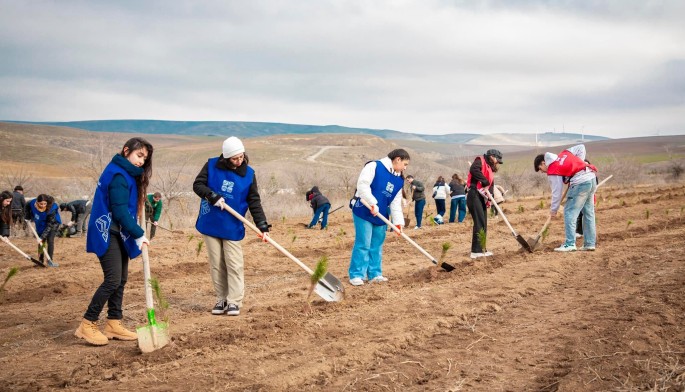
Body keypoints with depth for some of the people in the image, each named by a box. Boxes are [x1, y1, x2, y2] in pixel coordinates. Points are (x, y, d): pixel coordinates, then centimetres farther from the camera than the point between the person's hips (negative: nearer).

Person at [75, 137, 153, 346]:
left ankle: (114, 324, 15)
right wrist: (139, 234, -20)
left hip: (119, 234, 10)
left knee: (121, 280, 9)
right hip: (108, 234, -10)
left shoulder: (127, 174, 14)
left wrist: (135, 233, 11)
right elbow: (120, 211, -21)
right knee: (113, 280, -12)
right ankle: (87, 325, -4)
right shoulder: (119, 175, -16)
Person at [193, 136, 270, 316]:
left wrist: (263, 227, -9)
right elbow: (197, 184, -2)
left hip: (232, 227, -1)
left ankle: (234, 302, 5)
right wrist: (213, 196, -20)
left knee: (234, 264, -3)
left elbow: (254, 202, -2)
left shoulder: (248, 174, -3)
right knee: (217, 265, 7)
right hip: (210, 224, 1)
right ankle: (221, 300, 17)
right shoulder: (212, 165, -3)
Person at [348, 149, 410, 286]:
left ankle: (375, 274, 19)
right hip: (364, 213, -7)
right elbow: (362, 184, -22)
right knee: (363, 244, -8)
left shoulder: (399, 180, 11)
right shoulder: (374, 166, -11)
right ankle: (356, 275, -1)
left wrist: (398, 221, 2)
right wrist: (373, 203, -26)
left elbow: (396, 203, 12)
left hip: (381, 216, 8)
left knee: (377, 245, 10)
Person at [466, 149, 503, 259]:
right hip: (474, 195, -10)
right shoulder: (480, 161, 1)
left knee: (483, 224, 10)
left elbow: (490, 186, 16)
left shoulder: (490, 169, 25)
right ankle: (476, 251, -17)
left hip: (482, 197, 10)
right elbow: (473, 170, -22)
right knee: (479, 223, -15)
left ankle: (481, 249, 15)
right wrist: (485, 182, -17)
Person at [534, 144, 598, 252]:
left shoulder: (552, 171, -3)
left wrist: (553, 210, 9)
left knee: (569, 212, -3)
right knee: (589, 213, 13)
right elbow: (581, 147, 19)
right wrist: (579, 165, 16)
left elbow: (556, 192, -2)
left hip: (580, 183, -9)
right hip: (592, 178, 9)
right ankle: (590, 243, 16)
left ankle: (570, 244, -7)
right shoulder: (563, 153, 17)